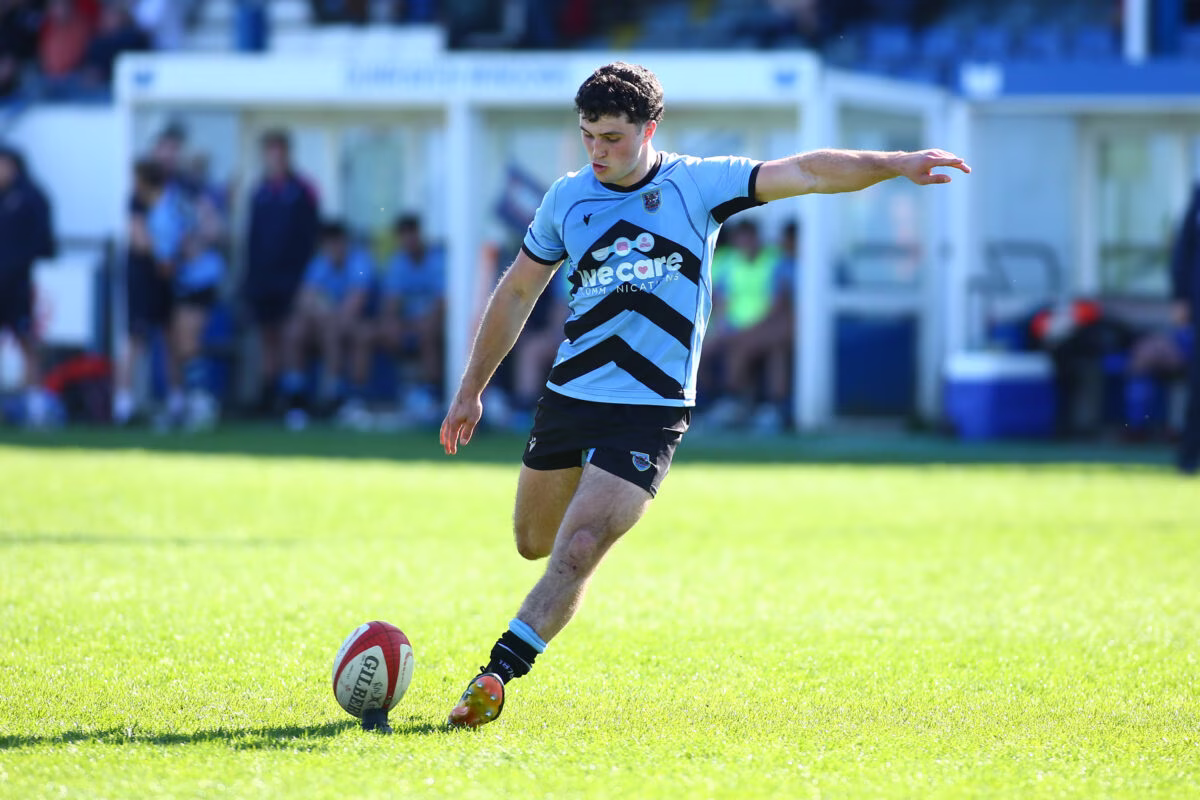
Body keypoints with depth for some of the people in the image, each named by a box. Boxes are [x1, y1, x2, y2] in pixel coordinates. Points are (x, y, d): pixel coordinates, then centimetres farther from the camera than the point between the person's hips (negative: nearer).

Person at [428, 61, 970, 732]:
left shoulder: (697, 185, -4)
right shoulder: (568, 199, 5)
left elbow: (804, 173, -12)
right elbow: (517, 294, 16)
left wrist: (895, 165, -26)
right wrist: (471, 389, 17)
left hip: (650, 413, -4)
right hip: (568, 398, 4)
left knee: (576, 552, -17)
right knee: (535, 544, 17)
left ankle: (495, 678, -14)